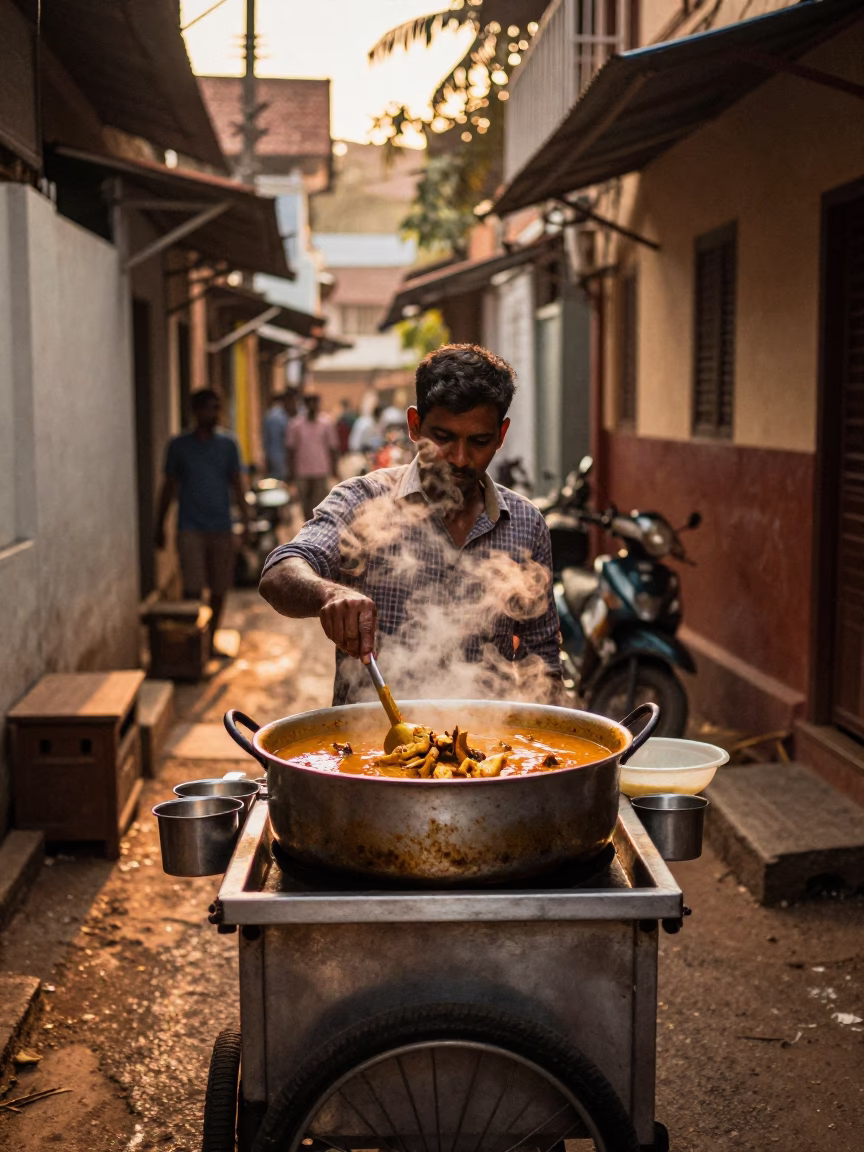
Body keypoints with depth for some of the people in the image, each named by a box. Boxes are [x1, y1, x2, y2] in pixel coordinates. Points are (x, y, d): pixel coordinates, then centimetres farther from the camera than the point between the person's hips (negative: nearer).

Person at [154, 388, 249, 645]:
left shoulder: (228, 444, 6)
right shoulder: (179, 445, 1)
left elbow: (236, 483, 9)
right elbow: (169, 486, 7)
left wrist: (245, 519, 0)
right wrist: (159, 526, 8)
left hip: (221, 527, 2)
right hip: (190, 528, -2)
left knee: (219, 589, 7)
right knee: (193, 589, -11)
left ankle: (210, 641, 22)